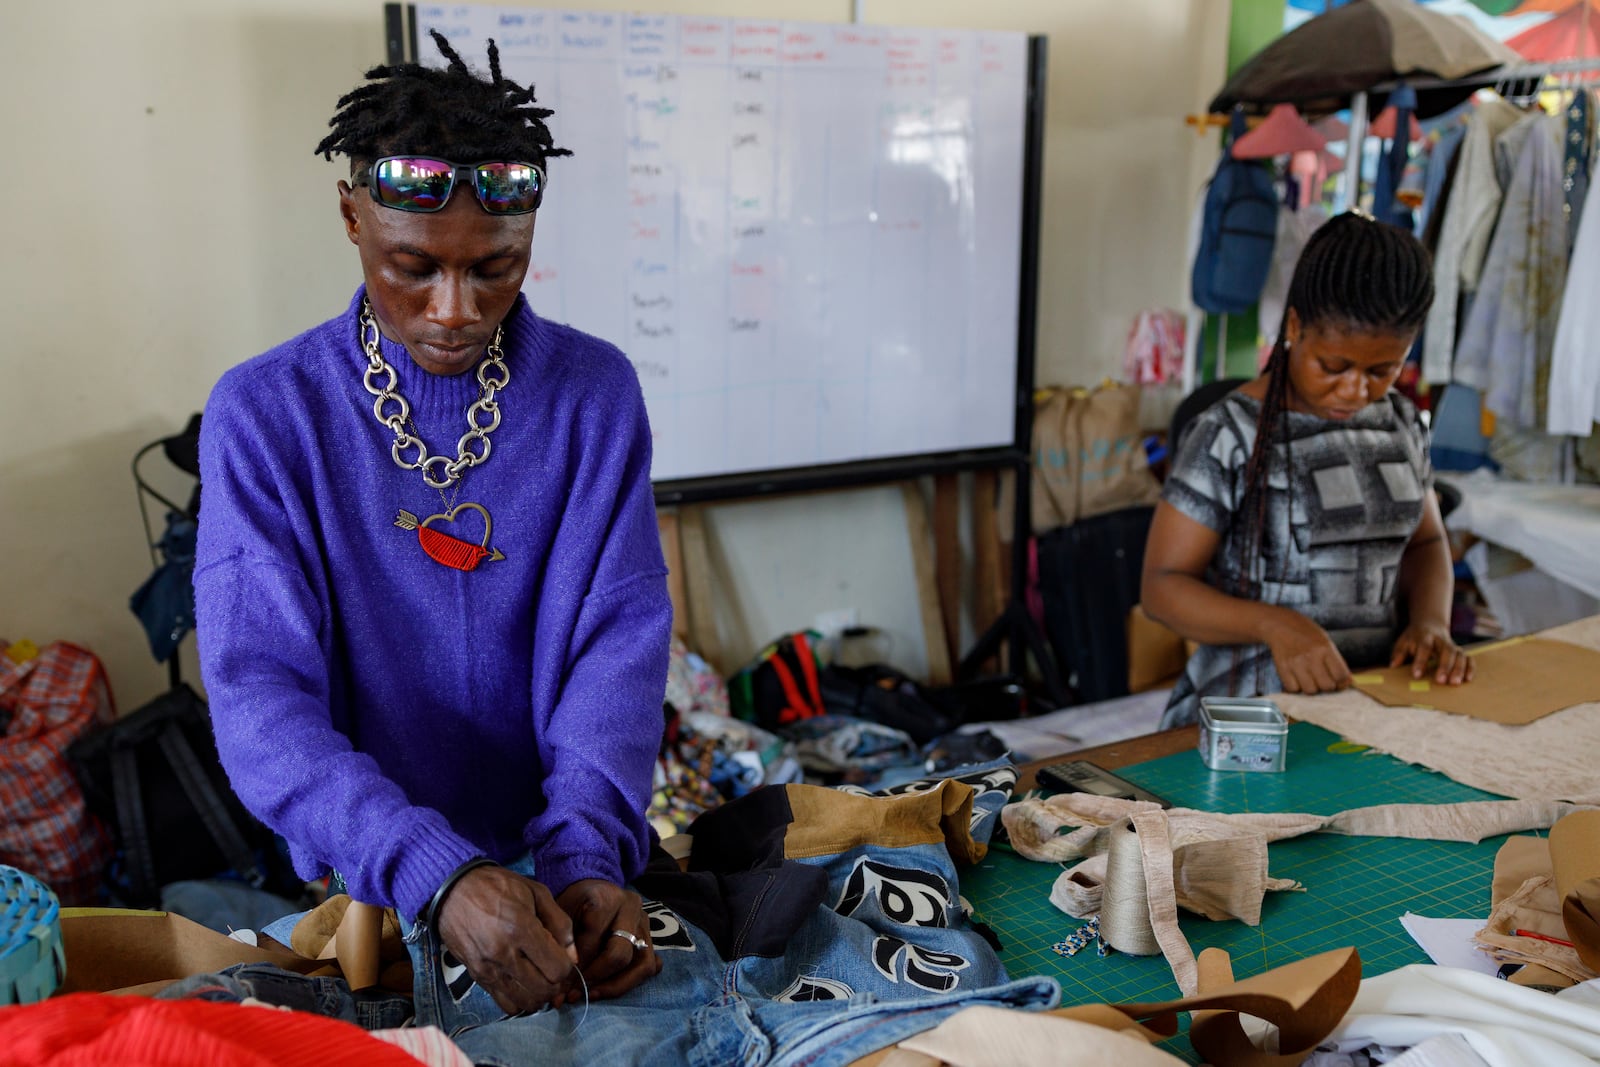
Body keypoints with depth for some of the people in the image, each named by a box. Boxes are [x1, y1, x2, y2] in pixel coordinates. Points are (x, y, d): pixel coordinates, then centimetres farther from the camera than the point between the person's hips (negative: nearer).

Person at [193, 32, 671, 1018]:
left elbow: (618, 641, -8)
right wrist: (435, 875, -28)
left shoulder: (596, 392, -2)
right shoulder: (263, 415, -7)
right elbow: (261, 692, -14)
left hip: (566, 868, 1)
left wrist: (587, 853, -24)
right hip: (372, 889, -1)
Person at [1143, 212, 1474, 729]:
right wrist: (1275, 624, -25)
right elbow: (1163, 584, -8)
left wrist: (1430, 621, 2)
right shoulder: (1230, 434, -9)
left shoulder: (1400, 422, 10)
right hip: (1250, 704, -5)